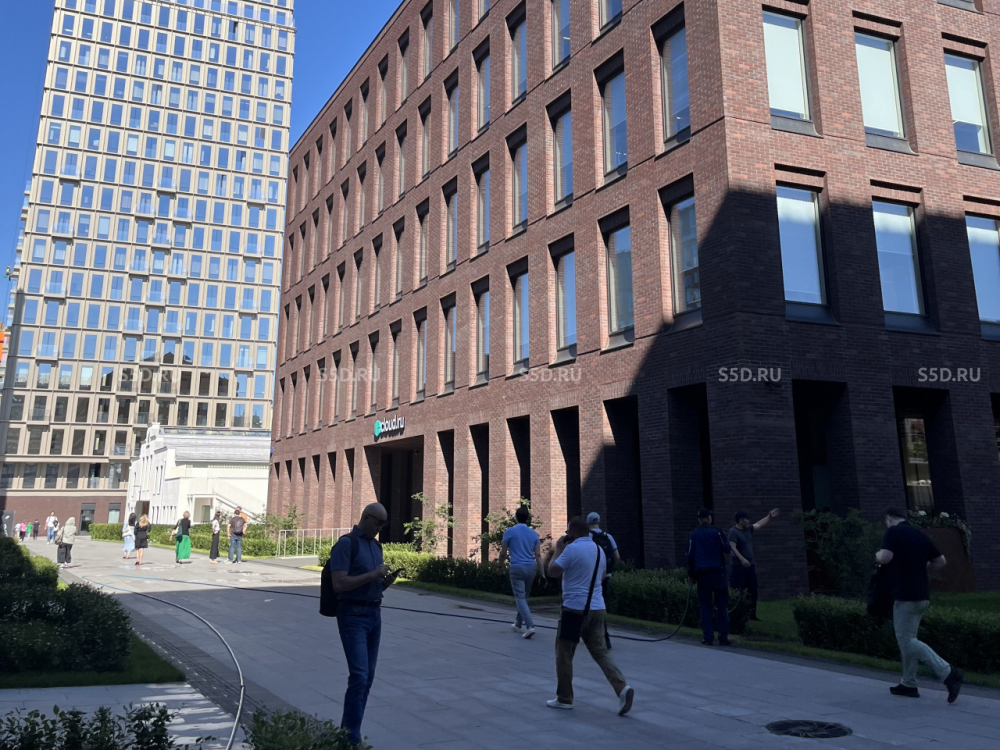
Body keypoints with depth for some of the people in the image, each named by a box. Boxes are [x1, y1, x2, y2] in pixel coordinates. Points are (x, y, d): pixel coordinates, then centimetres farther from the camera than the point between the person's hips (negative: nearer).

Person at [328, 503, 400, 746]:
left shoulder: (376, 545, 13)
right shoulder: (346, 543, -10)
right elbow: (339, 584, -18)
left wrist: (387, 580, -1)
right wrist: (373, 575, -19)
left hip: (374, 614, 8)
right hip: (352, 615, -8)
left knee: (368, 677, 11)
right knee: (359, 675, -12)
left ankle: (349, 731, 22)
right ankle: (351, 736, -3)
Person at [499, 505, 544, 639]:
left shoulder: (510, 532, -3)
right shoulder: (534, 533, 7)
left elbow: (503, 553, 0)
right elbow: (538, 555, 3)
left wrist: (501, 566, 17)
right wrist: (542, 573, 5)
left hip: (517, 568, -4)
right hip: (531, 568, 4)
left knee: (520, 598, -5)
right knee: (524, 597, 18)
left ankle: (530, 626, -20)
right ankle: (518, 624, 30)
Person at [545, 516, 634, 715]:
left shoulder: (572, 549, -13)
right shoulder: (599, 550, 11)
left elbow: (553, 571, -11)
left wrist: (558, 550, 4)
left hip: (574, 609, -7)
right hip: (597, 608, 7)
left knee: (564, 653, 8)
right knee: (600, 652, 8)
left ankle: (564, 698, 16)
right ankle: (622, 688, -10)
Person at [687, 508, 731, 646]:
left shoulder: (693, 535, 6)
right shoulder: (716, 532, -2)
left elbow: (690, 555, 6)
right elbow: (726, 549, -1)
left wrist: (690, 574, 13)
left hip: (702, 574, 2)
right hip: (718, 572, -2)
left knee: (705, 606, 6)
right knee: (721, 605, 3)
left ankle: (708, 637, 3)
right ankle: (723, 637, 0)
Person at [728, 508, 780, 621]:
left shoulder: (748, 529, 12)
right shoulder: (733, 532, -15)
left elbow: (760, 524, 22)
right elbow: (732, 547, -24)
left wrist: (770, 516, 14)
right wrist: (741, 559, -33)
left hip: (750, 566, 9)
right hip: (739, 566, -9)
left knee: (753, 591, 13)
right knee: (738, 592, -8)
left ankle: (752, 614, 24)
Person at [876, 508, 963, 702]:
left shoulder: (893, 532, -9)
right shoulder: (920, 535, 13)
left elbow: (885, 557, -23)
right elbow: (941, 561, 15)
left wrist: (878, 555, -2)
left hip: (905, 596, -9)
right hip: (922, 595, 9)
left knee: (907, 641, -6)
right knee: (908, 639, 15)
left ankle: (948, 673, -16)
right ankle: (908, 684, 18)